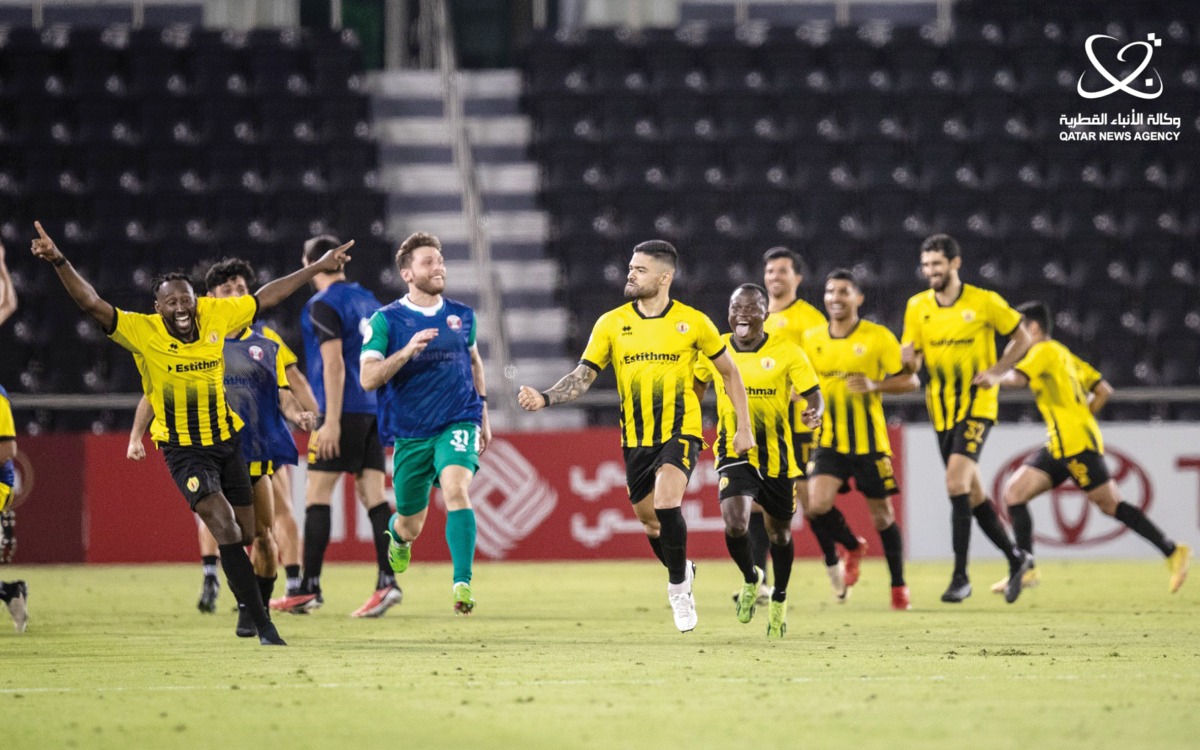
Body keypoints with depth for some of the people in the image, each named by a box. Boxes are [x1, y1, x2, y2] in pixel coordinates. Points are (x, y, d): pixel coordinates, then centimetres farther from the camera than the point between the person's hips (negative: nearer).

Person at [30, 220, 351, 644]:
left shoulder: (215, 316, -6)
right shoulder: (143, 332, -17)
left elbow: (266, 298, 8)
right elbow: (92, 305, -26)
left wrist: (318, 268, 14)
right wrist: (58, 262, -40)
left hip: (226, 440, 5)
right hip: (183, 450, -5)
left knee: (247, 532, 11)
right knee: (224, 526, -19)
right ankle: (262, 624, -18)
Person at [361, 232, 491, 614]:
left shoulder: (463, 316, 5)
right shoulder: (385, 320, -6)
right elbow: (367, 379, -14)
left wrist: (483, 414, 25)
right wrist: (406, 351, -28)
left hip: (458, 423, 1)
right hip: (409, 434, -1)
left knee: (456, 489, -28)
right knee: (411, 525, 11)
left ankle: (462, 584, -32)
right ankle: (397, 535, 51)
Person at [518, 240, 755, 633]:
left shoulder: (693, 322, -3)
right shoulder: (611, 324, 1)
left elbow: (729, 372, 8)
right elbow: (583, 376, -1)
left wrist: (743, 426, 4)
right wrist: (544, 398, -18)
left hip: (680, 432, -3)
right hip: (636, 438, 3)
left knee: (666, 503, -25)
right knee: (651, 523, 9)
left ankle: (678, 585, -5)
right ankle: (681, 570, 40)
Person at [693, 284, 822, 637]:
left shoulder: (786, 352, -8)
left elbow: (813, 394, -10)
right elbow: (697, 386, 17)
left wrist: (814, 412, -33)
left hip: (777, 457, 0)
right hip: (734, 453, 0)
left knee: (779, 533, 14)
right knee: (734, 524, -22)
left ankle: (779, 598, 41)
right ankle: (751, 578, 9)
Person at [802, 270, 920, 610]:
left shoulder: (878, 337, -5)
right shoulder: (812, 339, 6)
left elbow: (910, 380, -5)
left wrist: (874, 385, -20)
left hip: (869, 442, -3)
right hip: (830, 441, 3)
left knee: (882, 515, 4)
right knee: (818, 506, -16)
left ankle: (899, 585, 21)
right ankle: (853, 547, 15)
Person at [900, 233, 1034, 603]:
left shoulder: (985, 302, -7)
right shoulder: (918, 306, 5)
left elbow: (1021, 338, 3)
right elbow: (910, 359, 9)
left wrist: (997, 372, -10)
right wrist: (909, 358, -15)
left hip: (976, 406, -5)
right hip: (941, 409, 5)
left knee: (957, 483, -19)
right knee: (972, 492, 10)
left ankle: (961, 576, -17)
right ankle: (1016, 557, 27)